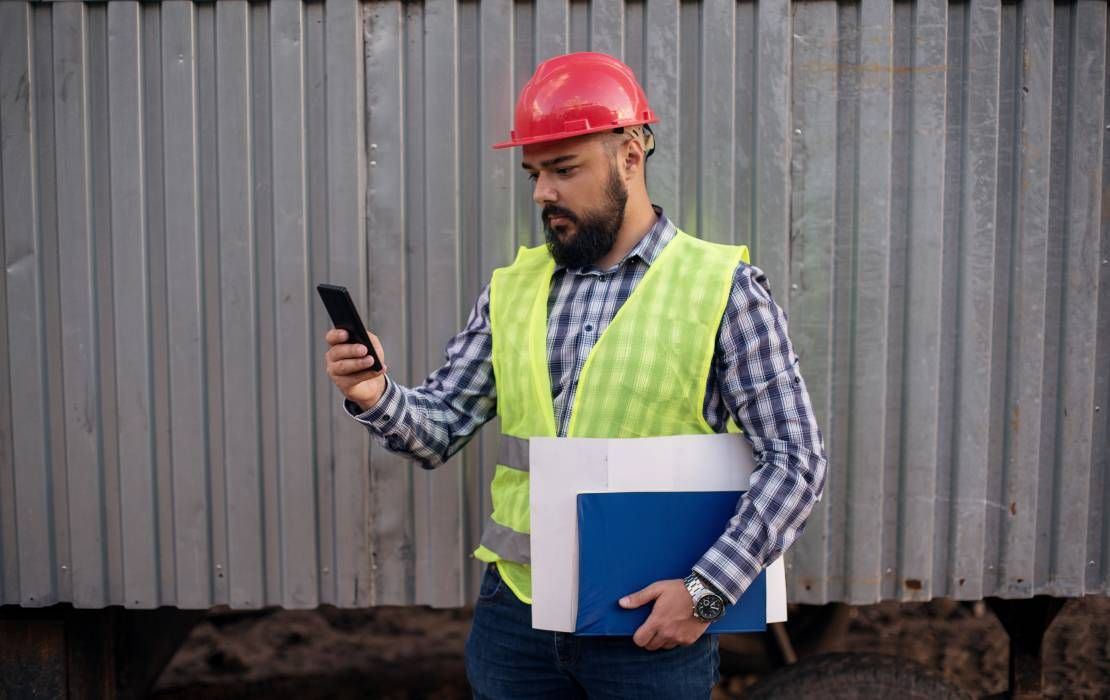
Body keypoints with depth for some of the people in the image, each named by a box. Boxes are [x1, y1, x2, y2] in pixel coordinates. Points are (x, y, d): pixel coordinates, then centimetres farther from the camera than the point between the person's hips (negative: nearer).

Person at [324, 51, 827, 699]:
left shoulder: (723, 288, -7)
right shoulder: (512, 288, 5)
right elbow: (442, 427, 5)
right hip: (514, 609, 4)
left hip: (651, 625, -3)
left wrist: (708, 590, -15)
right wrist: (376, 397, -15)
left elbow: (797, 460, -8)